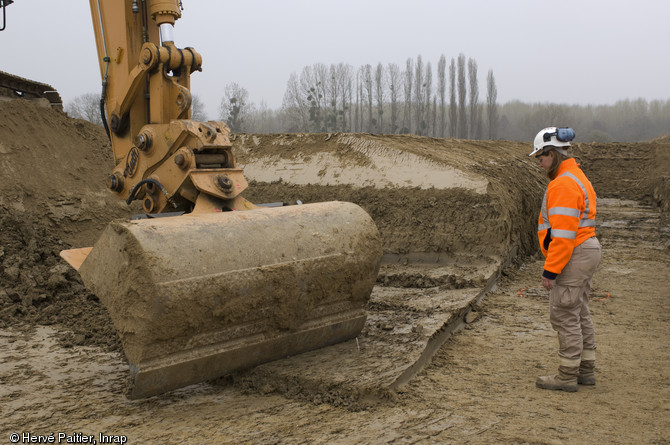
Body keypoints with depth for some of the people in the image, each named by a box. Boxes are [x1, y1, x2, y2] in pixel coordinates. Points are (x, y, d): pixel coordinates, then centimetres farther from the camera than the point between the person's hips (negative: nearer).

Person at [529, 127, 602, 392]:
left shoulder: (563, 185, -19)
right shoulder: (576, 178, 15)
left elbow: (562, 233, -23)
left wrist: (550, 270, -20)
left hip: (573, 257, -11)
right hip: (587, 250, 11)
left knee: (564, 314, -3)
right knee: (579, 313, 17)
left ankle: (568, 375, 5)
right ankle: (586, 370, 26)